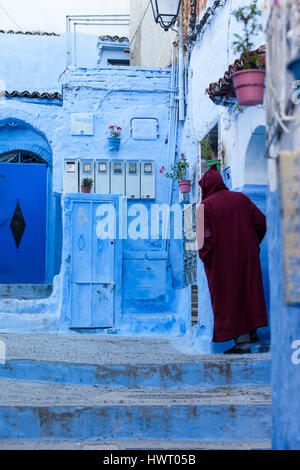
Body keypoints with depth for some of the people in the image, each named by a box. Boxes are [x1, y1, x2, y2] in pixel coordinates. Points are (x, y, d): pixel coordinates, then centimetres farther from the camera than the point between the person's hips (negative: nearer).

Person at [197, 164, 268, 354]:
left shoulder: (206, 205, -10)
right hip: (246, 256, 5)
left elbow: (205, 235, -18)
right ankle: (252, 331, 28)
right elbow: (260, 220, 1)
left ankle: (242, 341, 1)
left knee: (229, 297, 3)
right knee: (248, 291, 20)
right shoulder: (241, 198, 3)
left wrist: (205, 257, -6)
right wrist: (254, 244, 11)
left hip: (221, 260, -4)